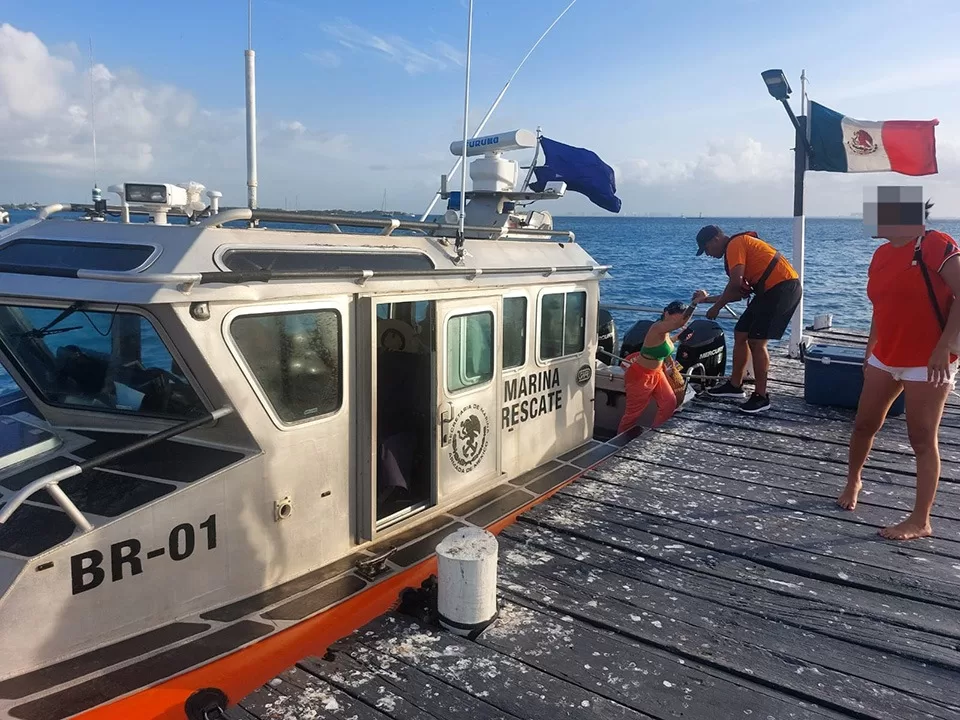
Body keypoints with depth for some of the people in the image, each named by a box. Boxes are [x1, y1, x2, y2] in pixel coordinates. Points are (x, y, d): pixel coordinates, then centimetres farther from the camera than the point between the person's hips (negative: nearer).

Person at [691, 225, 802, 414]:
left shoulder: (735, 244, -9)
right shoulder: (737, 248, 20)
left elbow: (735, 282, -20)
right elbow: (740, 292, 20)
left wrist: (717, 307, -8)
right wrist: (708, 298, 25)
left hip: (783, 288, -10)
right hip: (772, 290, 10)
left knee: (756, 341, -10)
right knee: (740, 334, 13)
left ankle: (761, 396, -3)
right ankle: (735, 385, 23)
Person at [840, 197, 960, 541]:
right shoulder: (881, 254, 9)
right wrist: (870, 350, 18)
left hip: (927, 362, -7)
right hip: (886, 357, 8)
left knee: (922, 439, -1)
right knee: (864, 425, 15)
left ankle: (920, 521, 9)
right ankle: (853, 482, 38)